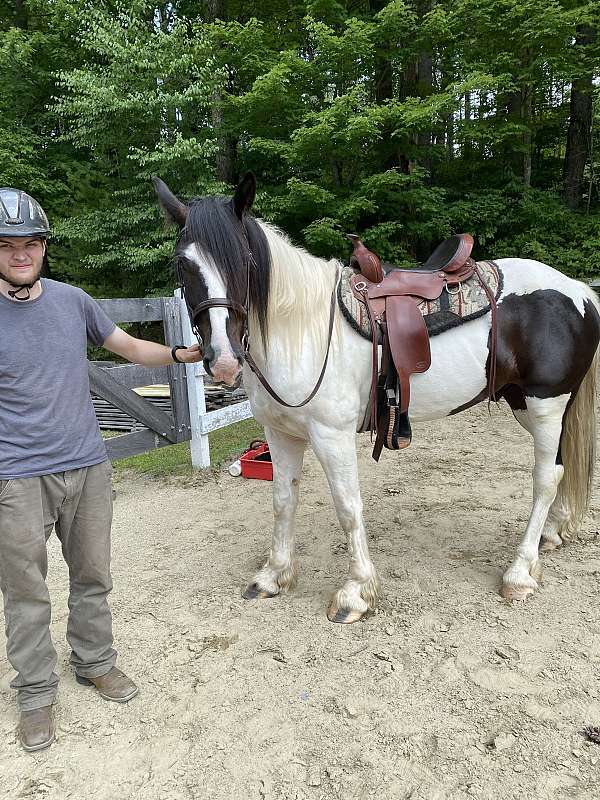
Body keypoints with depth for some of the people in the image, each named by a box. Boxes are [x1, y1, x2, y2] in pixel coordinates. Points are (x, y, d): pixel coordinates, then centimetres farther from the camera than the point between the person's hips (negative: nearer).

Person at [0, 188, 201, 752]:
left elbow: (130, 347, 11)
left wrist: (180, 354, -6)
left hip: (87, 466, 4)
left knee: (92, 577, 17)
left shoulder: (72, 300, 3)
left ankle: (95, 662, 38)